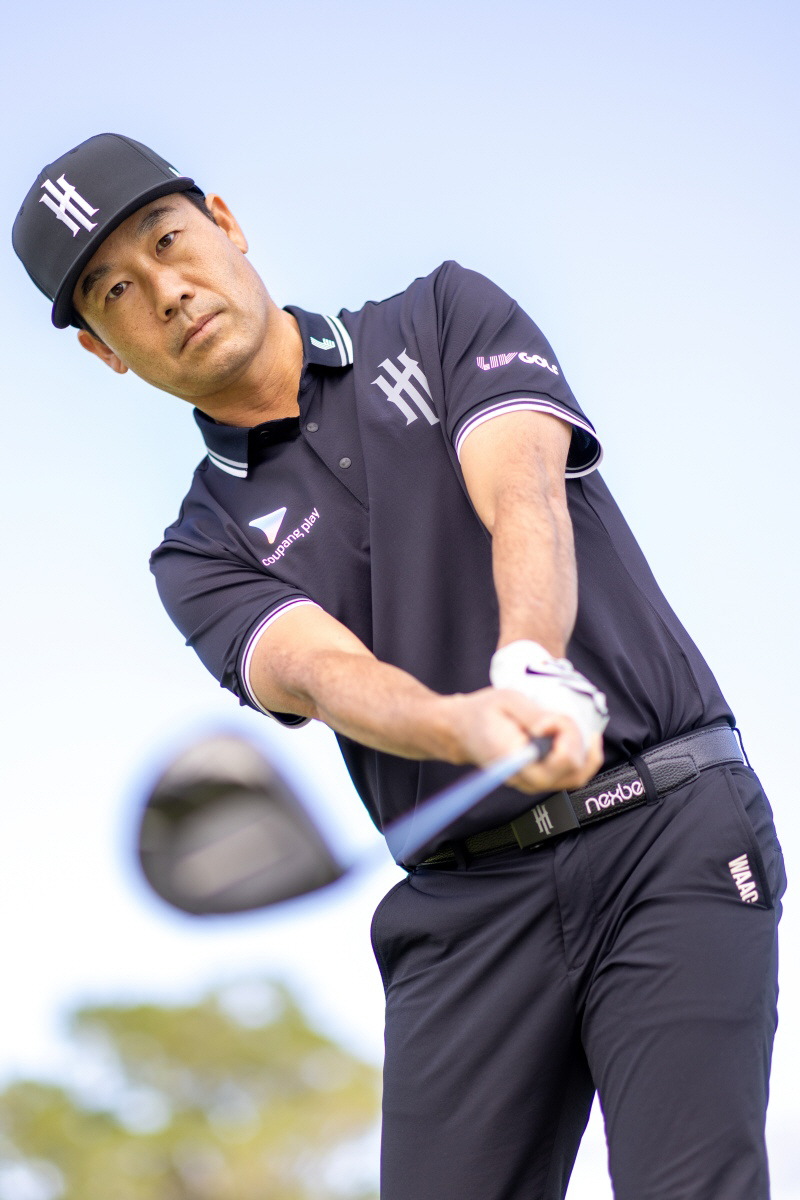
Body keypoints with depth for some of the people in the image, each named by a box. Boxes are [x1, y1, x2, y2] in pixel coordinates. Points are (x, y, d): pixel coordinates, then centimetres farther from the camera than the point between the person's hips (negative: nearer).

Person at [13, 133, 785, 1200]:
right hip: (470, 901, 2)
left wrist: (532, 666, -33)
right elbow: (321, 672, -13)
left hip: (671, 828, -2)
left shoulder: (448, 317, 9)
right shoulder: (204, 552, 9)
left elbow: (524, 500, -10)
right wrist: (475, 727, -36)